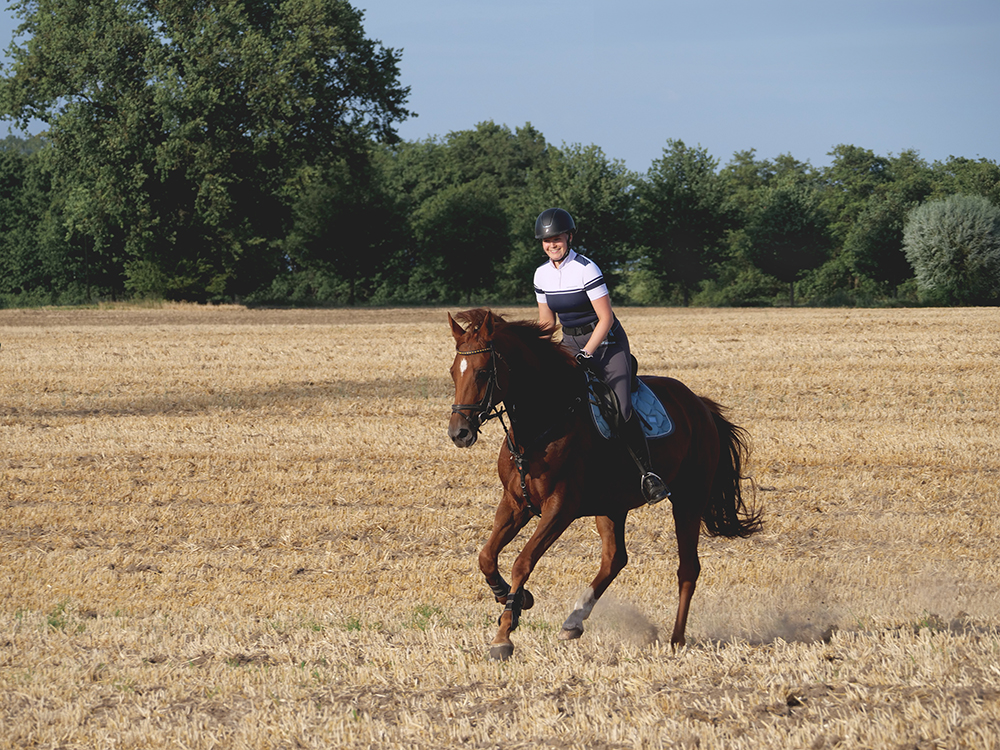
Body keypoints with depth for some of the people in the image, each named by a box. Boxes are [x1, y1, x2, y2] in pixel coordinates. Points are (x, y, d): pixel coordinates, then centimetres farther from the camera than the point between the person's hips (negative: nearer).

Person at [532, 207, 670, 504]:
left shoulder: (586, 269, -16)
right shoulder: (542, 274, 4)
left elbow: (606, 319, -17)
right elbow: (546, 322, 13)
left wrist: (585, 354, -23)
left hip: (606, 342, -6)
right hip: (570, 343, 6)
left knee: (621, 409, -22)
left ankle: (647, 472, -16)